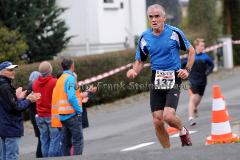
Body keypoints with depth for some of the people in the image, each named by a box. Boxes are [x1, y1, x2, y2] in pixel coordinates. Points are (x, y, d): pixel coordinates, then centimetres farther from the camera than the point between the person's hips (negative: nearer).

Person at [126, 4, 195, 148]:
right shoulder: (144, 38, 4)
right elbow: (140, 61, 14)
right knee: (157, 121, -2)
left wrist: (187, 70, -5)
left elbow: (191, 51, 8)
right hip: (156, 80, 3)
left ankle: (183, 131, 14)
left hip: (173, 78, -3)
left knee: (168, 116, -20)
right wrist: (134, 71, -7)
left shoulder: (175, 33, -5)